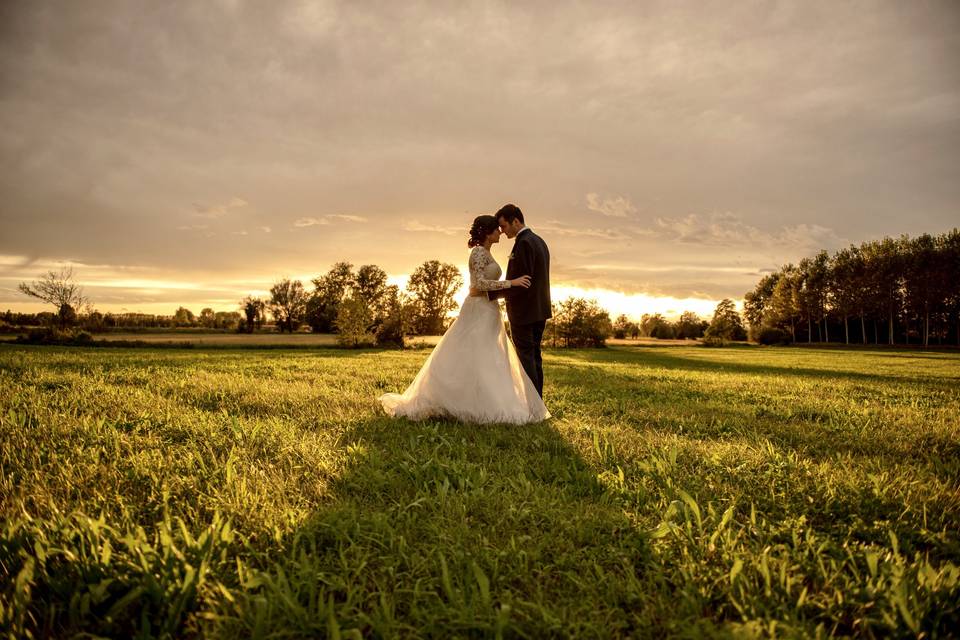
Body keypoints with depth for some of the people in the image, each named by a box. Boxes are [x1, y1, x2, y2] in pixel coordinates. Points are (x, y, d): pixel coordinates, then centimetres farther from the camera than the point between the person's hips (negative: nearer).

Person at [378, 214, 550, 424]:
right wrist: (511, 282, -22)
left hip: (486, 313, 10)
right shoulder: (479, 252, -12)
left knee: (483, 361, 10)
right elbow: (479, 283, -22)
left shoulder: (485, 254, 17)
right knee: (471, 359, -8)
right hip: (479, 312, -10)